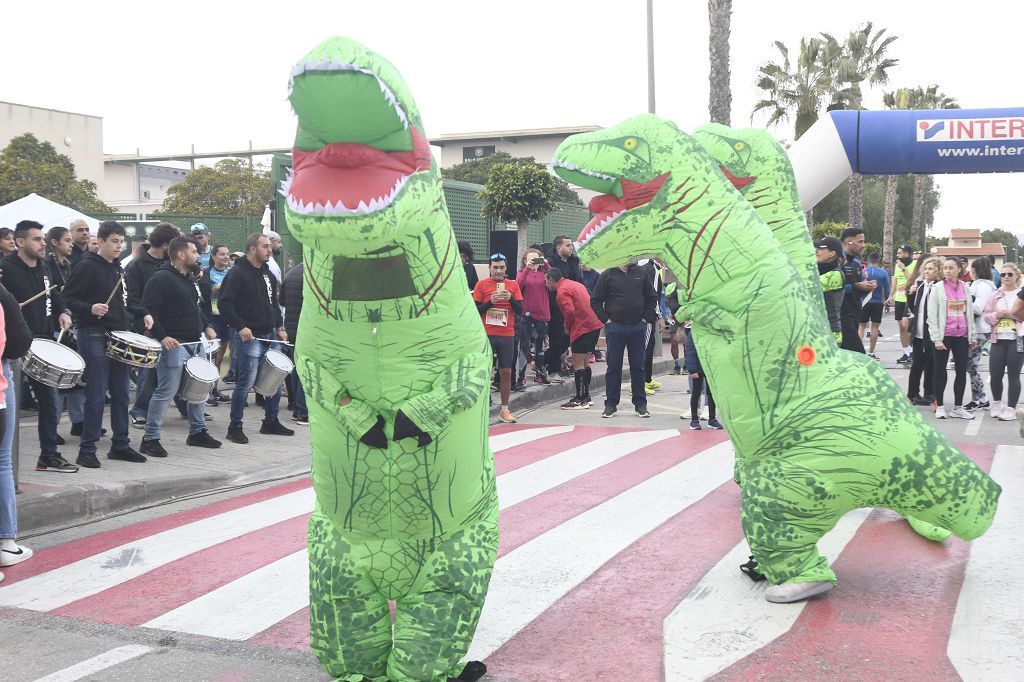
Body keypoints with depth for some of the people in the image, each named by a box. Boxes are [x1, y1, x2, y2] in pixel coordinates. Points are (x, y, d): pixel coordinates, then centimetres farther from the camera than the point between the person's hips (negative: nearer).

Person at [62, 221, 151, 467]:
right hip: (94, 336, -8)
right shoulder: (87, 266, -8)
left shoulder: (118, 269, 15)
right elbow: (69, 299, -12)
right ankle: (87, 450, 2)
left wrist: (142, 314, 11)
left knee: (121, 393, 11)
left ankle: (120, 444, 21)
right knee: (96, 395, -6)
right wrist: (90, 309, -28)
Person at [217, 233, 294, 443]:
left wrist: (279, 327, 13)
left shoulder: (268, 274, 16)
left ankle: (271, 422, 23)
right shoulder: (238, 273, -9)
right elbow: (225, 303, -15)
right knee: (246, 382, -8)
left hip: (270, 335, 8)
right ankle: (235, 427, 2)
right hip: (249, 336, -8)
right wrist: (240, 327, -21)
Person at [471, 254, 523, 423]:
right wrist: (490, 302, -15)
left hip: (507, 335, 2)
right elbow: (475, 310, 0)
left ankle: (504, 410, 9)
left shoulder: (513, 285, 9)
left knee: (506, 372, 3)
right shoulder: (482, 285, 3)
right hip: (486, 335, -2)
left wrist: (511, 298, -13)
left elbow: (520, 310, 5)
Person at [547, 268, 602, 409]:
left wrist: (567, 326, -4)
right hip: (594, 325, 10)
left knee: (578, 364, -4)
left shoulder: (562, 291, -9)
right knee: (584, 362, 17)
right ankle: (586, 396, 23)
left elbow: (570, 311, -23)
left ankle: (580, 400, -3)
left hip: (582, 328, -10)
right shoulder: (576, 284, 20)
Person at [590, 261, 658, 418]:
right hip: (615, 327, -2)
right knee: (613, 367, 3)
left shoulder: (641, 273, 6)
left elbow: (652, 297, 13)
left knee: (638, 366, 7)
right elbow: (595, 301, 2)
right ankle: (611, 404, 11)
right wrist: (606, 319, -5)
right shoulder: (607, 275, -1)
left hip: (638, 327, 2)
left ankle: (640, 404, 14)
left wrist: (646, 318, 3)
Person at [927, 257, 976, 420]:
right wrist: (937, 339, -11)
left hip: (962, 335, 4)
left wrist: (972, 335, 11)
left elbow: (970, 312, 13)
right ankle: (939, 406, 12)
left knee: (962, 371, 7)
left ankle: (958, 407, 16)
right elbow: (932, 316, -6)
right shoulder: (938, 288, -4)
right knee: (940, 370, 4)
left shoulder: (964, 287, 7)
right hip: (944, 335, -4)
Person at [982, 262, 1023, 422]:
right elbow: (986, 317, 10)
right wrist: (997, 315, -9)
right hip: (998, 339, 3)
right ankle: (997, 403, 26)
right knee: (995, 374, 2)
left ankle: (1011, 408, 6)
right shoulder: (995, 295, 12)